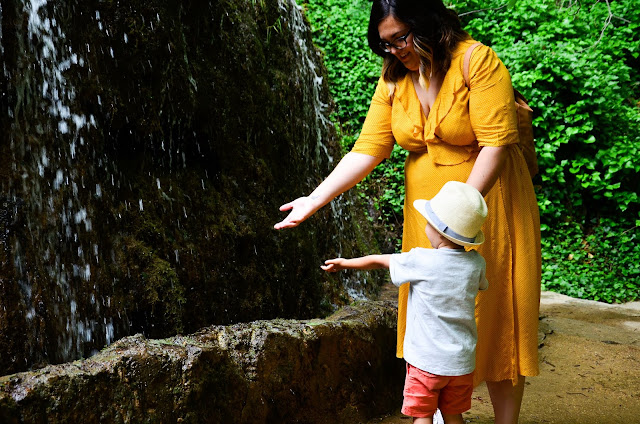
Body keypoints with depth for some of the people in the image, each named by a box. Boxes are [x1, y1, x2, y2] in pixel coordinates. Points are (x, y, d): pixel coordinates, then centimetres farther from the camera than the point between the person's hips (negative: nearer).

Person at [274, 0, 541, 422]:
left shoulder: (477, 61, -15)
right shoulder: (394, 80, 2)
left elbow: (496, 142, -21)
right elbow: (367, 150, -3)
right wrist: (315, 199, -12)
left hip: (488, 200, -5)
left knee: (494, 316, 2)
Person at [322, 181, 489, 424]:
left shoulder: (421, 261, -15)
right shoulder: (476, 263, -3)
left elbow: (379, 261, 1)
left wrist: (346, 263, 18)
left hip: (427, 361, -5)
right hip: (462, 361, 5)